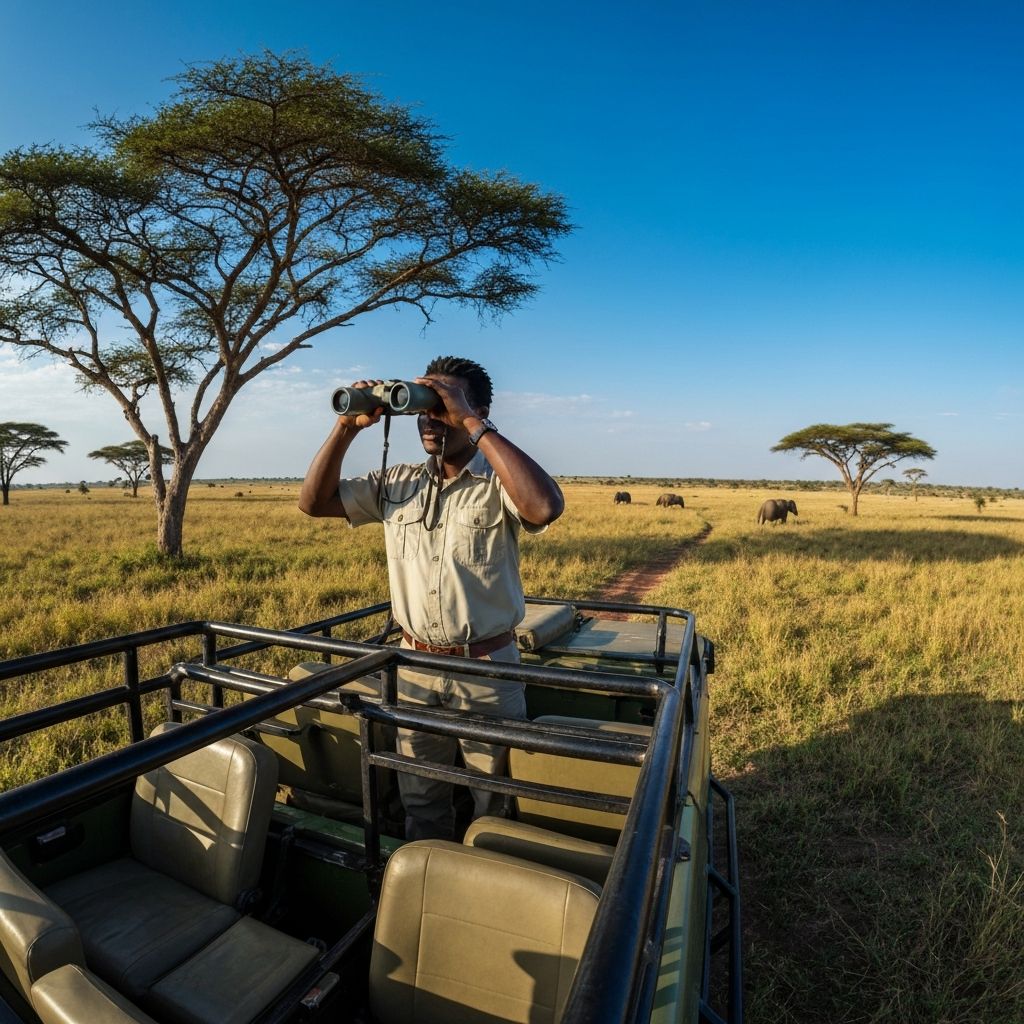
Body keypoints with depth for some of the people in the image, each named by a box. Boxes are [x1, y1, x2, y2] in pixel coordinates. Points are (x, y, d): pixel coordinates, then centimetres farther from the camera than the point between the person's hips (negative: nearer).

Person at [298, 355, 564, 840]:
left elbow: (546, 507, -34)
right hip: (414, 664, 4)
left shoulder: (499, 484, -11)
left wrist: (471, 424, -29)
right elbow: (314, 501, 3)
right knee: (419, 802, 22)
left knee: (496, 805, 15)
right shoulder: (396, 483, 4)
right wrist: (348, 425, -9)